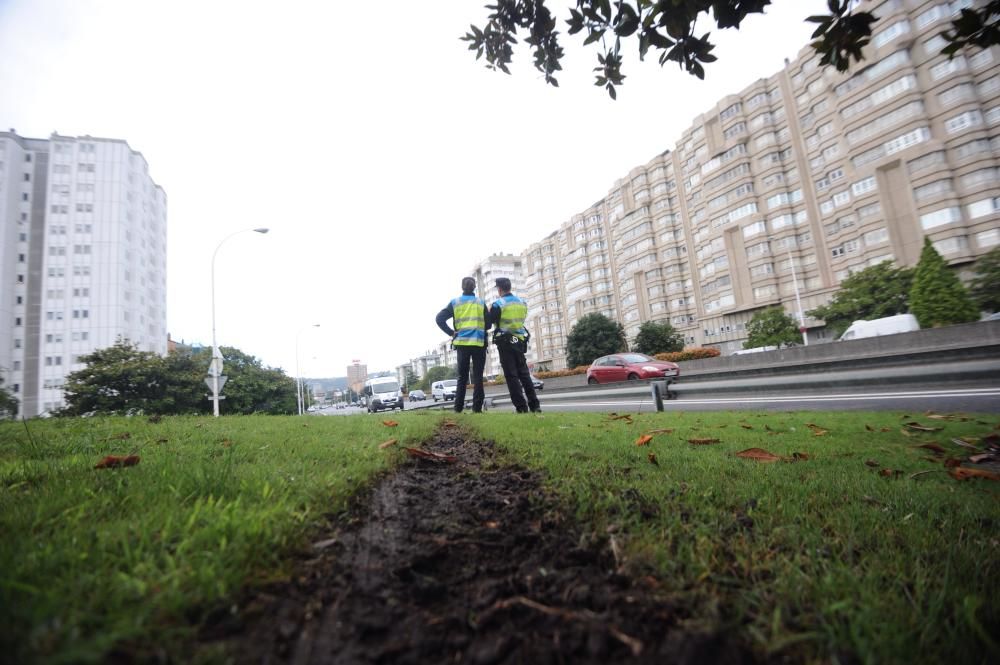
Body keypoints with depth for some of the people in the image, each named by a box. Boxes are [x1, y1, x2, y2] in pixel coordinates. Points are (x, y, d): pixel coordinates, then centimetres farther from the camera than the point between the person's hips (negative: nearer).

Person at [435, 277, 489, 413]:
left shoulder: (455, 302, 6)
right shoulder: (481, 302, 5)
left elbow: (439, 319, -1)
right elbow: (488, 323, 2)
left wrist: (451, 333, 2)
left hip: (462, 343, 1)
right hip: (479, 343, -1)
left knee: (462, 377, 8)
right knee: (478, 376, 2)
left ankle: (458, 408, 6)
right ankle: (477, 408, 0)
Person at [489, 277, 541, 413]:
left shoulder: (497, 305, -10)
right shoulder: (522, 303, 7)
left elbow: (487, 325, -4)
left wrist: (490, 312, 12)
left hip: (505, 343, -5)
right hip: (519, 342, 5)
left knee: (511, 376, -1)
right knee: (524, 373, 11)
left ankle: (521, 407, -3)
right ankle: (534, 405, 8)